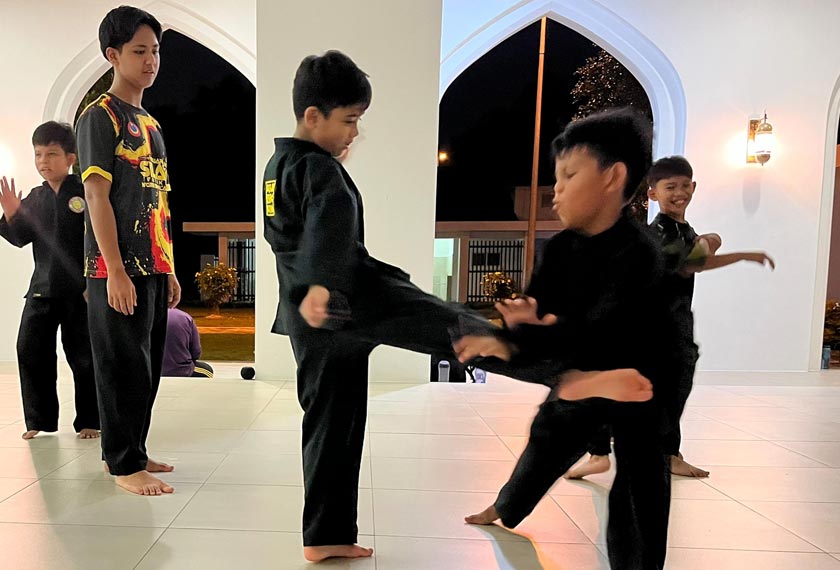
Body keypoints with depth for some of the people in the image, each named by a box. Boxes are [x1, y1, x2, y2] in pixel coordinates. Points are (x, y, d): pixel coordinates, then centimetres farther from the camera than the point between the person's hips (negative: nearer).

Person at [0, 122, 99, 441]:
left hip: (79, 290, -5)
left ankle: (89, 421, 16)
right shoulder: (35, 198, 10)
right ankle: (39, 420, 23)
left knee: (83, 357, 2)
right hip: (41, 288, 6)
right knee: (30, 351, 7)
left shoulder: (85, 194, -6)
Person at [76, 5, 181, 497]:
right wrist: (115, 270, -18)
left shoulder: (151, 124, 19)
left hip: (153, 269, 8)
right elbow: (97, 197, -12)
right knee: (125, 367, -2)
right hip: (120, 269, -8)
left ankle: (132, 451, 26)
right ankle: (124, 465, 11)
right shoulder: (100, 116, -4)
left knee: (148, 366, 13)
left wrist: (170, 270, 15)